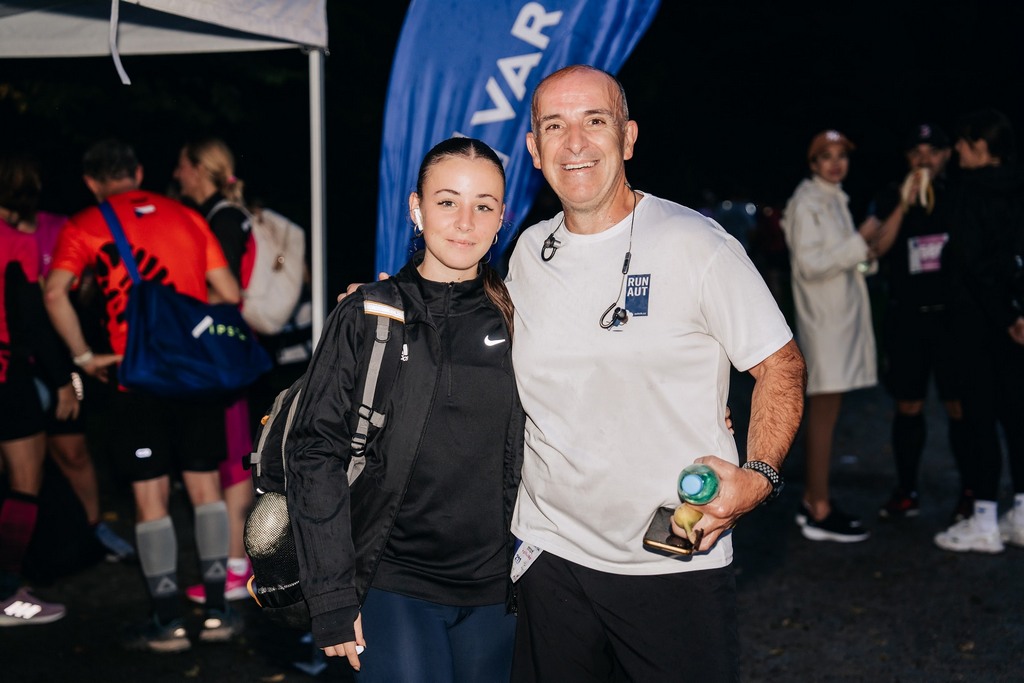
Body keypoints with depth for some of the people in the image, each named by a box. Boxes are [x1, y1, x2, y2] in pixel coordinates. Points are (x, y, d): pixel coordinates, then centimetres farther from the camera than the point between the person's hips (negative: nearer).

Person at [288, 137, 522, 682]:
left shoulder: (512, 319, 3)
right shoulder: (365, 318, -4)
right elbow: (316, 455, -7)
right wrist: (330, 596, -10)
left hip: (494, 590, 3)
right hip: (391, 587, -3)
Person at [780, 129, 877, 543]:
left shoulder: (835, 199, 16)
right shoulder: (806, 203, -10)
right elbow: (811, 264, -19)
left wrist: (862, 253, 7)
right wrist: (860, 242, -17)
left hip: (842, 317, 9)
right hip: (824, 319, -9)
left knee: (822, 413, 11)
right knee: (824, 415, -8)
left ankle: (813, 501, 18)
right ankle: (819, 514, -5)